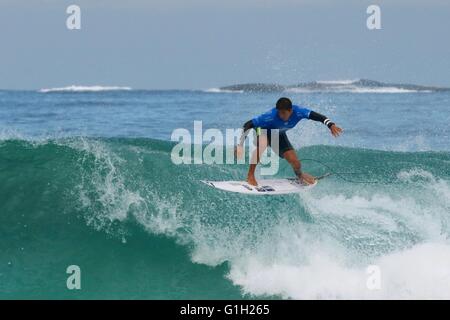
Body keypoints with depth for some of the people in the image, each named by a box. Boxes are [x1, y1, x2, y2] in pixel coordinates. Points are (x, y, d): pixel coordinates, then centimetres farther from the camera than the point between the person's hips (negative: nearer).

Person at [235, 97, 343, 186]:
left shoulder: (298, 112, -32)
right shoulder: (271, 116, -41)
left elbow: (317, 116, -30)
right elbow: (248, 125, -38)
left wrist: (331, 125, -47)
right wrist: (240, 145, -43)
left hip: (279, 135, 4)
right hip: (263, 131, -4)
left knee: (296, 164, -6)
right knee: (262, 144, -41)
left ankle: (300, 175, 34)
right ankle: (250, 176, -26)